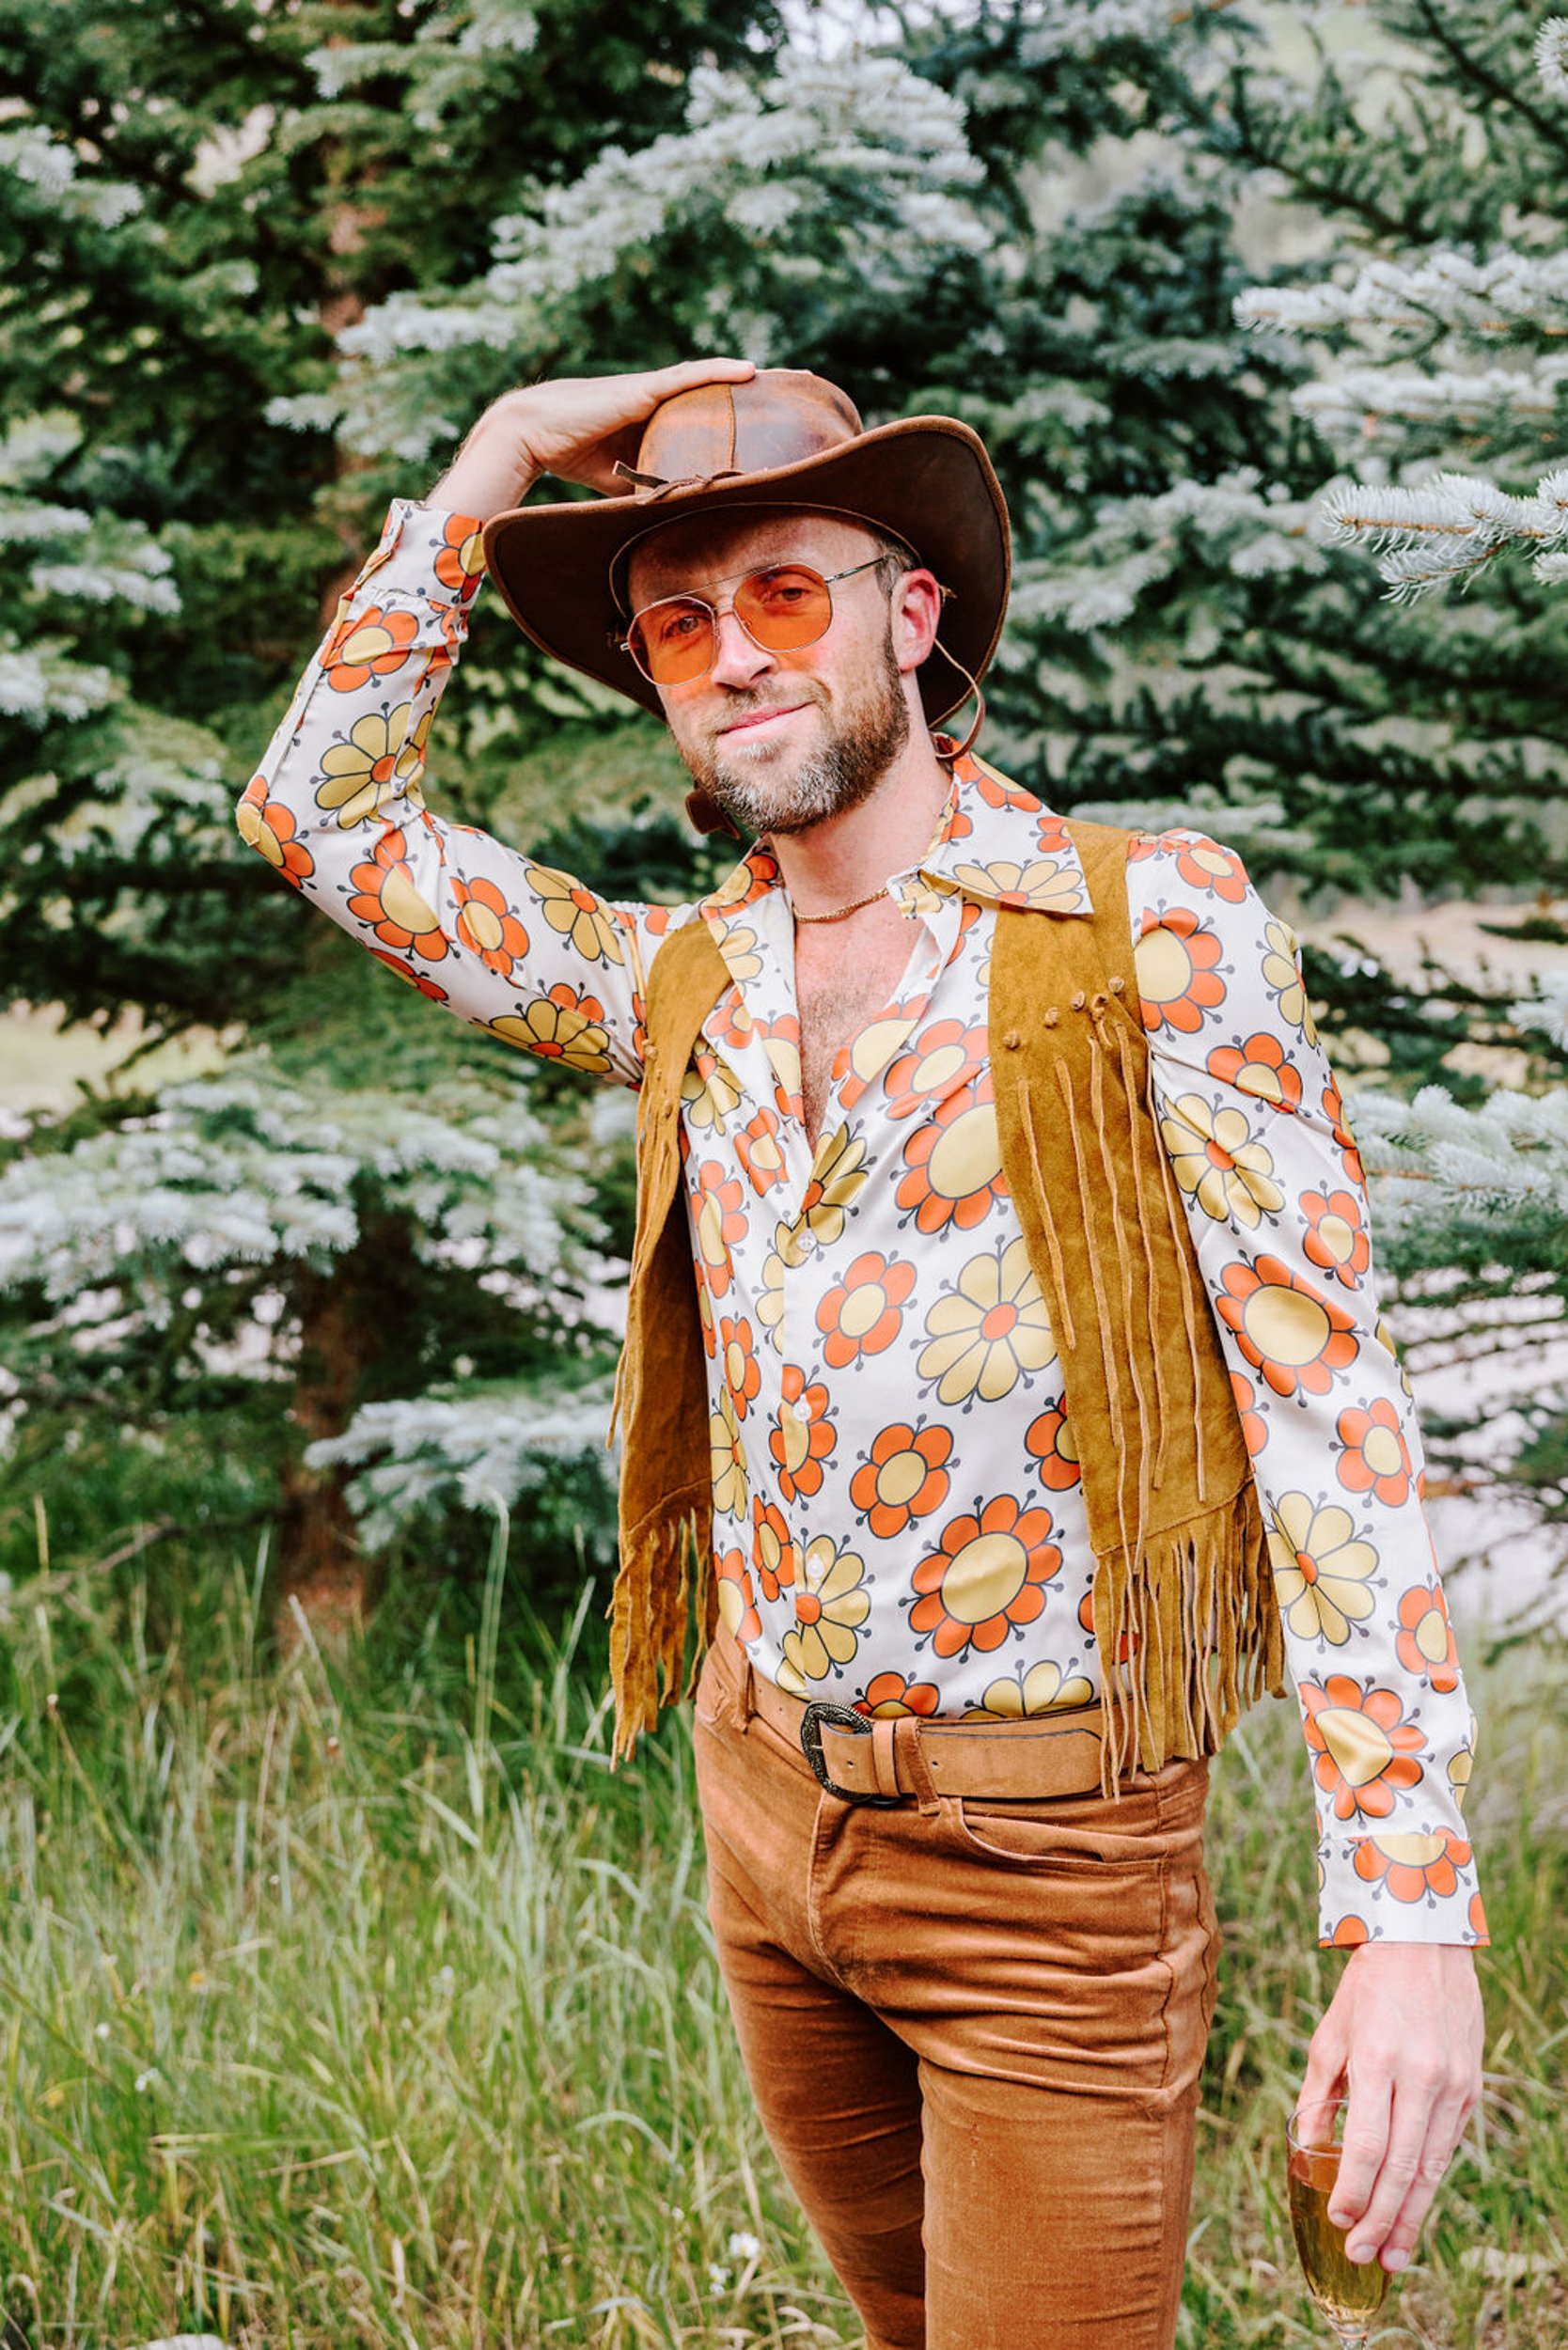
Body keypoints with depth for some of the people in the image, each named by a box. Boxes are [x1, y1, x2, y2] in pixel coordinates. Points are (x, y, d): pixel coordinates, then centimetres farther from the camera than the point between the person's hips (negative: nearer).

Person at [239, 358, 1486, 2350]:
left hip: (1044, 1861, -5)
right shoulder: (686, 988, 7)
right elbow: (320, 811, 10)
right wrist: (501, 462, 3)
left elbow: (1327, 1405, -14)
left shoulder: (1152, 931, -10)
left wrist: (1410, 1909, -21)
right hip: (765, 1810, 6)